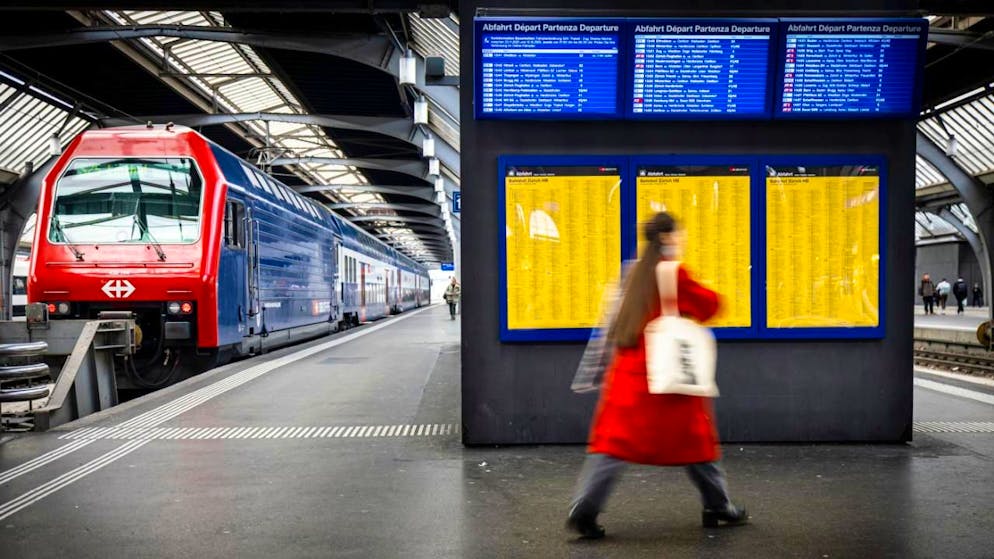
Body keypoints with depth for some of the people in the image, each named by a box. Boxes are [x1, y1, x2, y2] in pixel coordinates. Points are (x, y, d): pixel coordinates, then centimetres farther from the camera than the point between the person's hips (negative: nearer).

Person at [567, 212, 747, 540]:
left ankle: (583, 510, -6)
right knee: (694, 439, 10)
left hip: (630, 370, 6)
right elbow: (710, 306, -5)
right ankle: (718, 507, 25)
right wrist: (695, 297, 12)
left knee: (617, 438, 2)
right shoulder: (675, 273, -10)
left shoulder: (638, 272, 13)